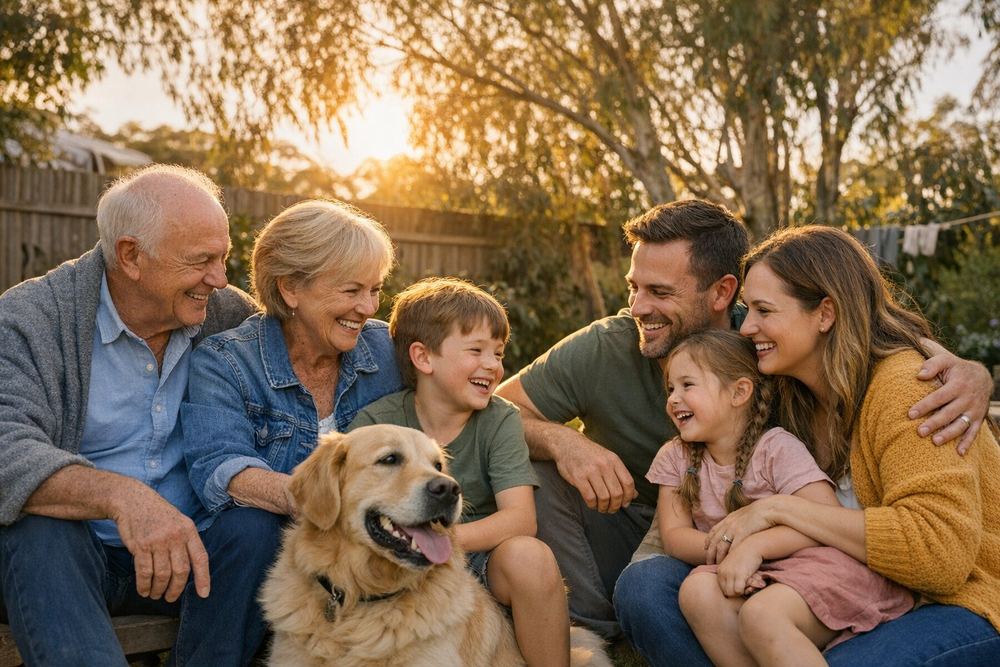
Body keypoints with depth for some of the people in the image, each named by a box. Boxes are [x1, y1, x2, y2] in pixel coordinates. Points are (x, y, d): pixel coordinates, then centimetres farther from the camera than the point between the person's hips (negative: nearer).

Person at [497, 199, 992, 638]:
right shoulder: (601, 351, -20)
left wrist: (968, 374, -34)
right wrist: (560, 440, -36)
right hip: (622, 533, 1)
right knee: (538, 469, -23)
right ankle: (584, 629, -7)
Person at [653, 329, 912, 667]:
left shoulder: (777, 448, -7)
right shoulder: (675, 458, 8)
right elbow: (674, 535, 0)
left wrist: (754, 545, -27)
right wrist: (726, 549, -20)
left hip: (814, 563, -5)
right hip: (755, 579, 5)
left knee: (759, 615, -34)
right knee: (697, 589, -26)